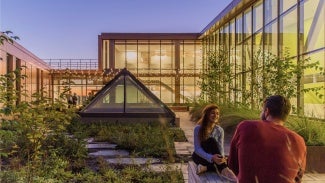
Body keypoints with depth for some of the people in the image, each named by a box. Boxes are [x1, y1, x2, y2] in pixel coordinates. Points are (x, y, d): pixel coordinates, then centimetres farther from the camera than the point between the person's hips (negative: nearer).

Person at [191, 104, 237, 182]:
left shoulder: (220, 130, -7)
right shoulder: (198, 128, -18)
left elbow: (221, 148, -12)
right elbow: (197, 149, -23)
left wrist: (222, 158, -36)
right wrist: (211, 158, -40)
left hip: (214, 157, 4)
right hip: (199, 156, -3)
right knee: (211, 141, -34)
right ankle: (223, 169, -41)